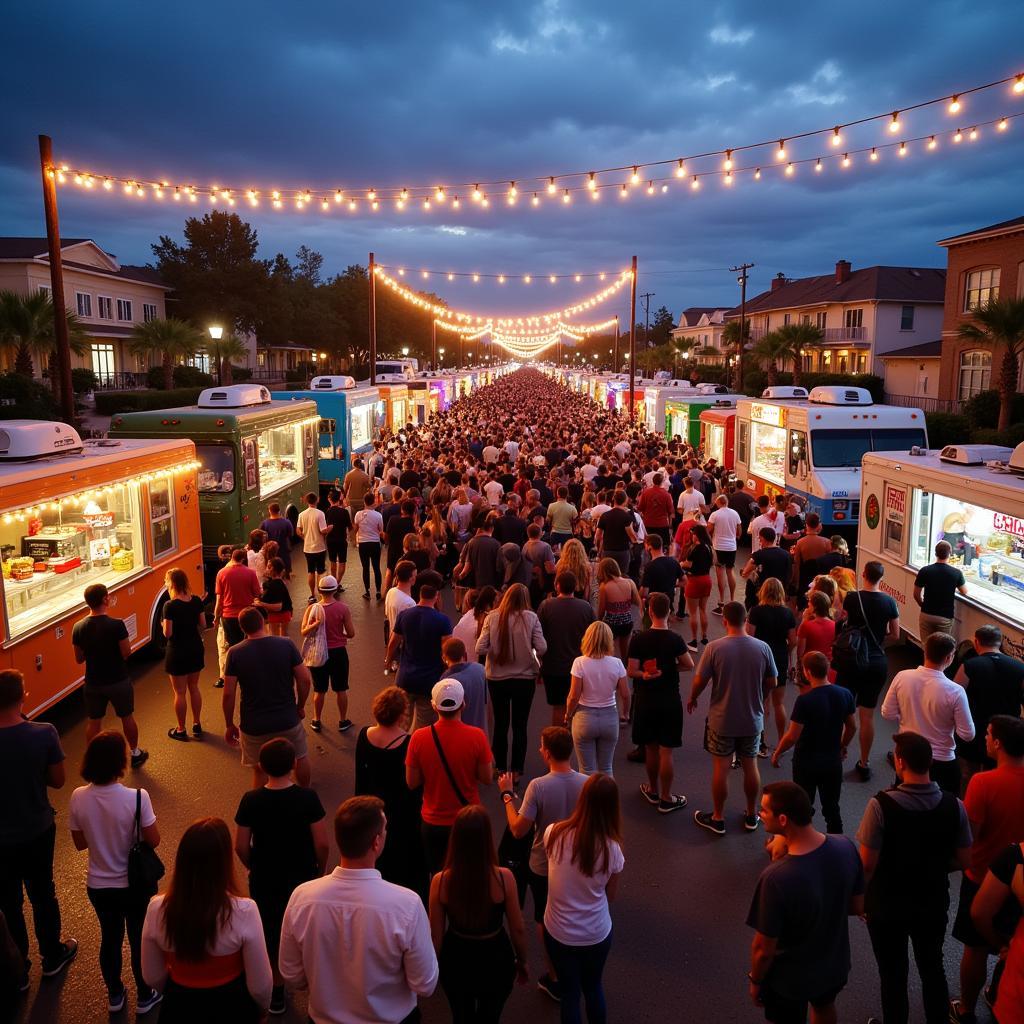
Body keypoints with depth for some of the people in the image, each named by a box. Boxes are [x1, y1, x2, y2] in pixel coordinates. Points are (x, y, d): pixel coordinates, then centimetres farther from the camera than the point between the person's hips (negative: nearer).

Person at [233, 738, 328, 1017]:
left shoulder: (251, 801, -17)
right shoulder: (307, 798, -21)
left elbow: (241, 846, -9)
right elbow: (321, 843, -16)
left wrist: (254, 868, 10)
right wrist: (320, 869, 3)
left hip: (264, 880, 1)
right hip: (303, 877, 0)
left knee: (271, 934, 20)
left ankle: (276, 993, 34)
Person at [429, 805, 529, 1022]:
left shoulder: (440, 881, -23)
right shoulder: (504, 878, -26)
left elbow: (436, 934, -11)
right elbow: (518, 929, -13)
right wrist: (522, 961, 7)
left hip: (456, 961, 1)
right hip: (496, 960, -1)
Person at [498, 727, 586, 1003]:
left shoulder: (538, 786, -27)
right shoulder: (587, 783, -17)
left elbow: (518, 830, -22)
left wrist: (507, 795, -11)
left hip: (543, 867, -3)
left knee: (545, 921, 21)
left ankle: (555, 979, 34)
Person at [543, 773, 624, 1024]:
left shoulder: (553, 834, -19)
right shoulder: (612, 849, -21)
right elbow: (610, 895, -4)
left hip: (559, 932, 0)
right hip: (597, 934, 0)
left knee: (570, 992, 22)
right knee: (593, 986, 28)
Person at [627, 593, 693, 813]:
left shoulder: (638, 639, -11)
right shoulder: (675, 640, -14)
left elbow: (632, 671, -11)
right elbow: (689, 665, -3)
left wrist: (645, 675, 3)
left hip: (645, 701, 2)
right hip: (669, 701, -2)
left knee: (650, 748, 16)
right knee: (666, 751, 5)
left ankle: (653, 791, 32)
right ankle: (666, 799, 13)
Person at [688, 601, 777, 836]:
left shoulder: (714, 648, -19)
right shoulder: (762, 647, -11)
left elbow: (700, 680, -12)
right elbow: (772, 683, -1)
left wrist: (692, 699, 8)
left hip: (722, 720, -2)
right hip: (752, 719, 2)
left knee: (721, 768, 11)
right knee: (750, 766, 18)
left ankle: (718, 818, 24)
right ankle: (751, 816, 33)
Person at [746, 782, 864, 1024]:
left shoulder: (776, 878, -39)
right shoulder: (845, 847, -23)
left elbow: (764, 949, -24)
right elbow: (857, 907, -4)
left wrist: (755, 980, -6)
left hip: (790, 979, -4)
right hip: (835, 963, 4)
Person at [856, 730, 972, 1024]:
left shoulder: (881, 805, -27)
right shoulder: (954, 806, -16)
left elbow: (867, 864, -21)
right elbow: (963, 861, -4)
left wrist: (861, 898, -2)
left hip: (887, 906, -3)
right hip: (933, 904, 3)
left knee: (893, 975, 18)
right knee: (933, 969, 26)